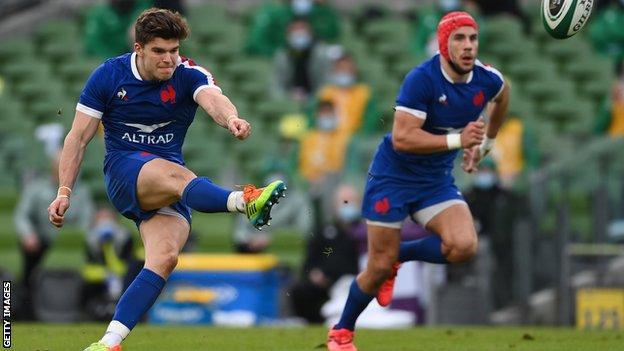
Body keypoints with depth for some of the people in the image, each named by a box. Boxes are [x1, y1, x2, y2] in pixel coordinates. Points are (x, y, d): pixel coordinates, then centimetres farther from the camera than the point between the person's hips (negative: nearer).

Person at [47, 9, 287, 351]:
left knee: (165, 256, -23)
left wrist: (230, 117, -52)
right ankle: (245, 202, -65)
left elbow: (213, 98, -28)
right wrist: (64, 191, -7)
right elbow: (78, 137, 1)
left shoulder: (189, 76, -4)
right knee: (176, 175, -35)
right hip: (123, 170, -2)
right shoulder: (108, 76, -3)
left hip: (166, 189, 2)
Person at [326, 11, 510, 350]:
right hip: (393, 178, -5)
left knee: (463, 246, -21)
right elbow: (402, 138, -31)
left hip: (437, 181, 5)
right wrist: (457, 140, -36)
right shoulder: (422, 79, -24)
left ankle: (399, 256, 8)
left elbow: (502, 96, 21)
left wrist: (485, 143, 24)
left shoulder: (487, 80, -7)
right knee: (379, 267, -2)